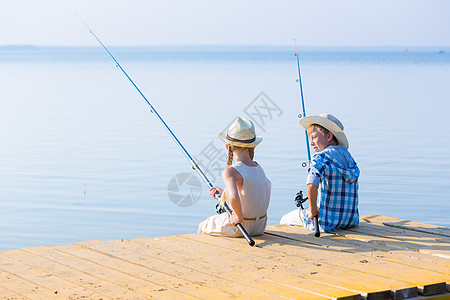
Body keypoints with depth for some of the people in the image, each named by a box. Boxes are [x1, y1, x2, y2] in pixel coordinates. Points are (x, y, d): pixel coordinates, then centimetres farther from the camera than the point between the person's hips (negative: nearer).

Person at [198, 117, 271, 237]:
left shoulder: (231, 172, -25)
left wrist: (239, 217, -26)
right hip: (260, 226, 6)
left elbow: (234, 197, -43)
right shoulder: (259, 168, -1)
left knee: (202, 227, 22)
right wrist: (223, 192, 15)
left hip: (239, 228, -6)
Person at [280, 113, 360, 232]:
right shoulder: (347, 154, 7)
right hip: (351, 221, 8)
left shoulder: (321, 157, -16)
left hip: (329, 223, -7)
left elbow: (312, 185, -34)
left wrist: (313, 210, -19)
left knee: (284, 221, 14)